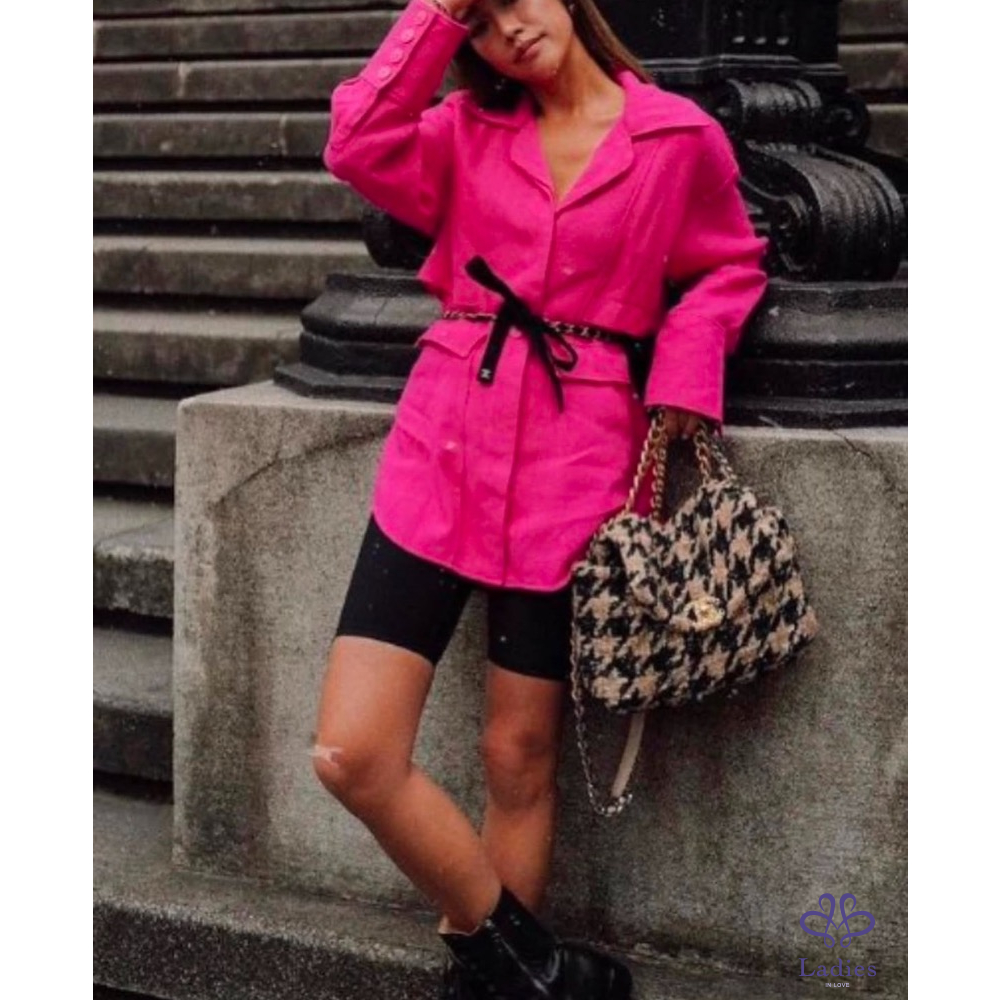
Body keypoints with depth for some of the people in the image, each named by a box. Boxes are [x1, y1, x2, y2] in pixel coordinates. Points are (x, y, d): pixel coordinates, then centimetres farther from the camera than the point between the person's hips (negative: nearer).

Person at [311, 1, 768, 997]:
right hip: (443, 439, 3)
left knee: (518, 758, 4)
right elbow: (358, 147, -7)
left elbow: (730, 267, 15)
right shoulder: (469, 128, 10)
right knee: (352, 754, -8)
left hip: (577, 455, -2)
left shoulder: (681, 136, 3)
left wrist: (681, 374, -1)